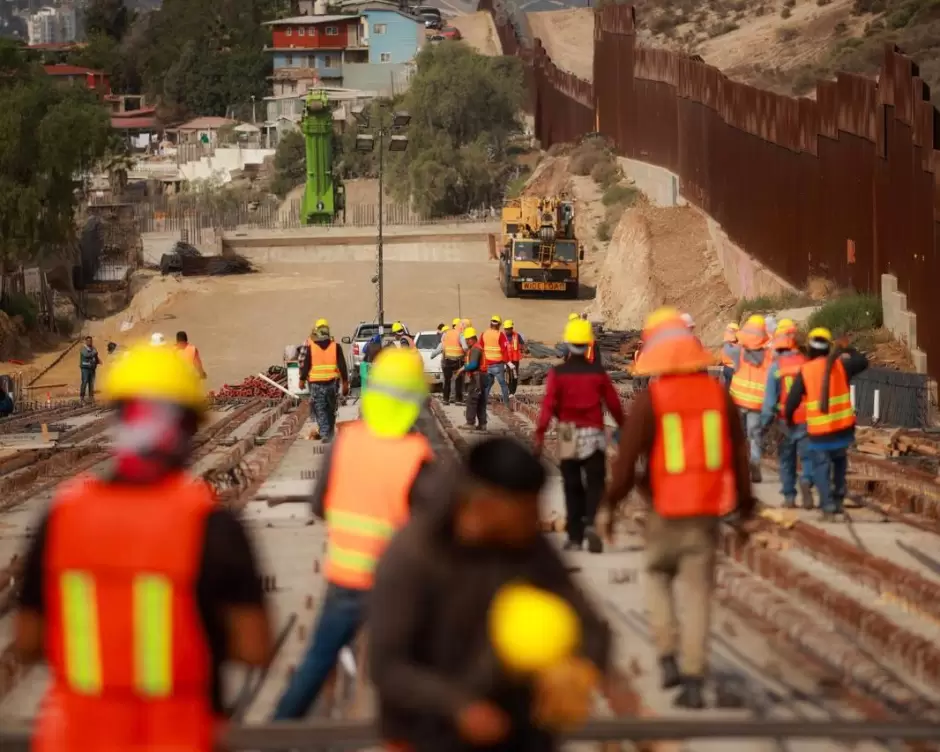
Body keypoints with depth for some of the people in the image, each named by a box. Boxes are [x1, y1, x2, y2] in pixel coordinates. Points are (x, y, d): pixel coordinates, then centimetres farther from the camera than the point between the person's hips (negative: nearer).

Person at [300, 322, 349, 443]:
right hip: (332, 382, 2)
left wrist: (302, 379, 11)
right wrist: (345, 383, 5)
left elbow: (305, 364, -1)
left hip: (316, 383, -2)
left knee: (320, 410, 0)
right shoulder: (335, 346, 0)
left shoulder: (310, 346, -4)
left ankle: (324, 434, -13)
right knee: (331, 410, 16)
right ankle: (330, 434, 22)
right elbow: (342, 365, 0)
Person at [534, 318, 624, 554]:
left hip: (567, 436, 0)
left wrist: (540, 434, -13)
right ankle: (592, 522, -23)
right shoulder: (598, 373, -2)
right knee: (595, 484, 3)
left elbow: (548, 405, -13)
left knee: (572, 488, 10)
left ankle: (575, 537, 11)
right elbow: (613, 403, 4)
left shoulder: (558, 374, -6)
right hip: (593, 435, 0)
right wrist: (623, 427, 18)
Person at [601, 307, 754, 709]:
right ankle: (693, 679, 1)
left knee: (658, 576, 21)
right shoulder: (718, 394, 0)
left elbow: (626, 460, -10)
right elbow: (739, 453, 6)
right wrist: (745, 506, 17)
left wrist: (609, 504, 4)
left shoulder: (649, 400, -11)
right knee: (698, 592, 6)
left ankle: (668, 657, 9)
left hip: (665, 509, -2)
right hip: (706, 509, 2)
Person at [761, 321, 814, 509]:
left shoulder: (775, 367, -7)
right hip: (806, 418, 0)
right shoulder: (807, 363, -6)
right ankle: (806, 481, -21)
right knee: (807, 456, 6)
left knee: (787, 459, 14)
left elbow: (770, 398, -6)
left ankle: (789, 496, 13)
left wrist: (765, 422, 1)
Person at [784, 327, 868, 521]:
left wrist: (789, 419, 13)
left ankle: (828, 506, -7)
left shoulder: (805, 371, -6)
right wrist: (848, 351, 33)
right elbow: (863, 362, 17)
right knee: (839, 460, 28)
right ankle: (838, 499, 26)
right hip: (843, 427, 3)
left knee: (821, 467, 7)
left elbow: (792, 400, -5)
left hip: (819, 431, -3)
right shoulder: (840, 365, -1)